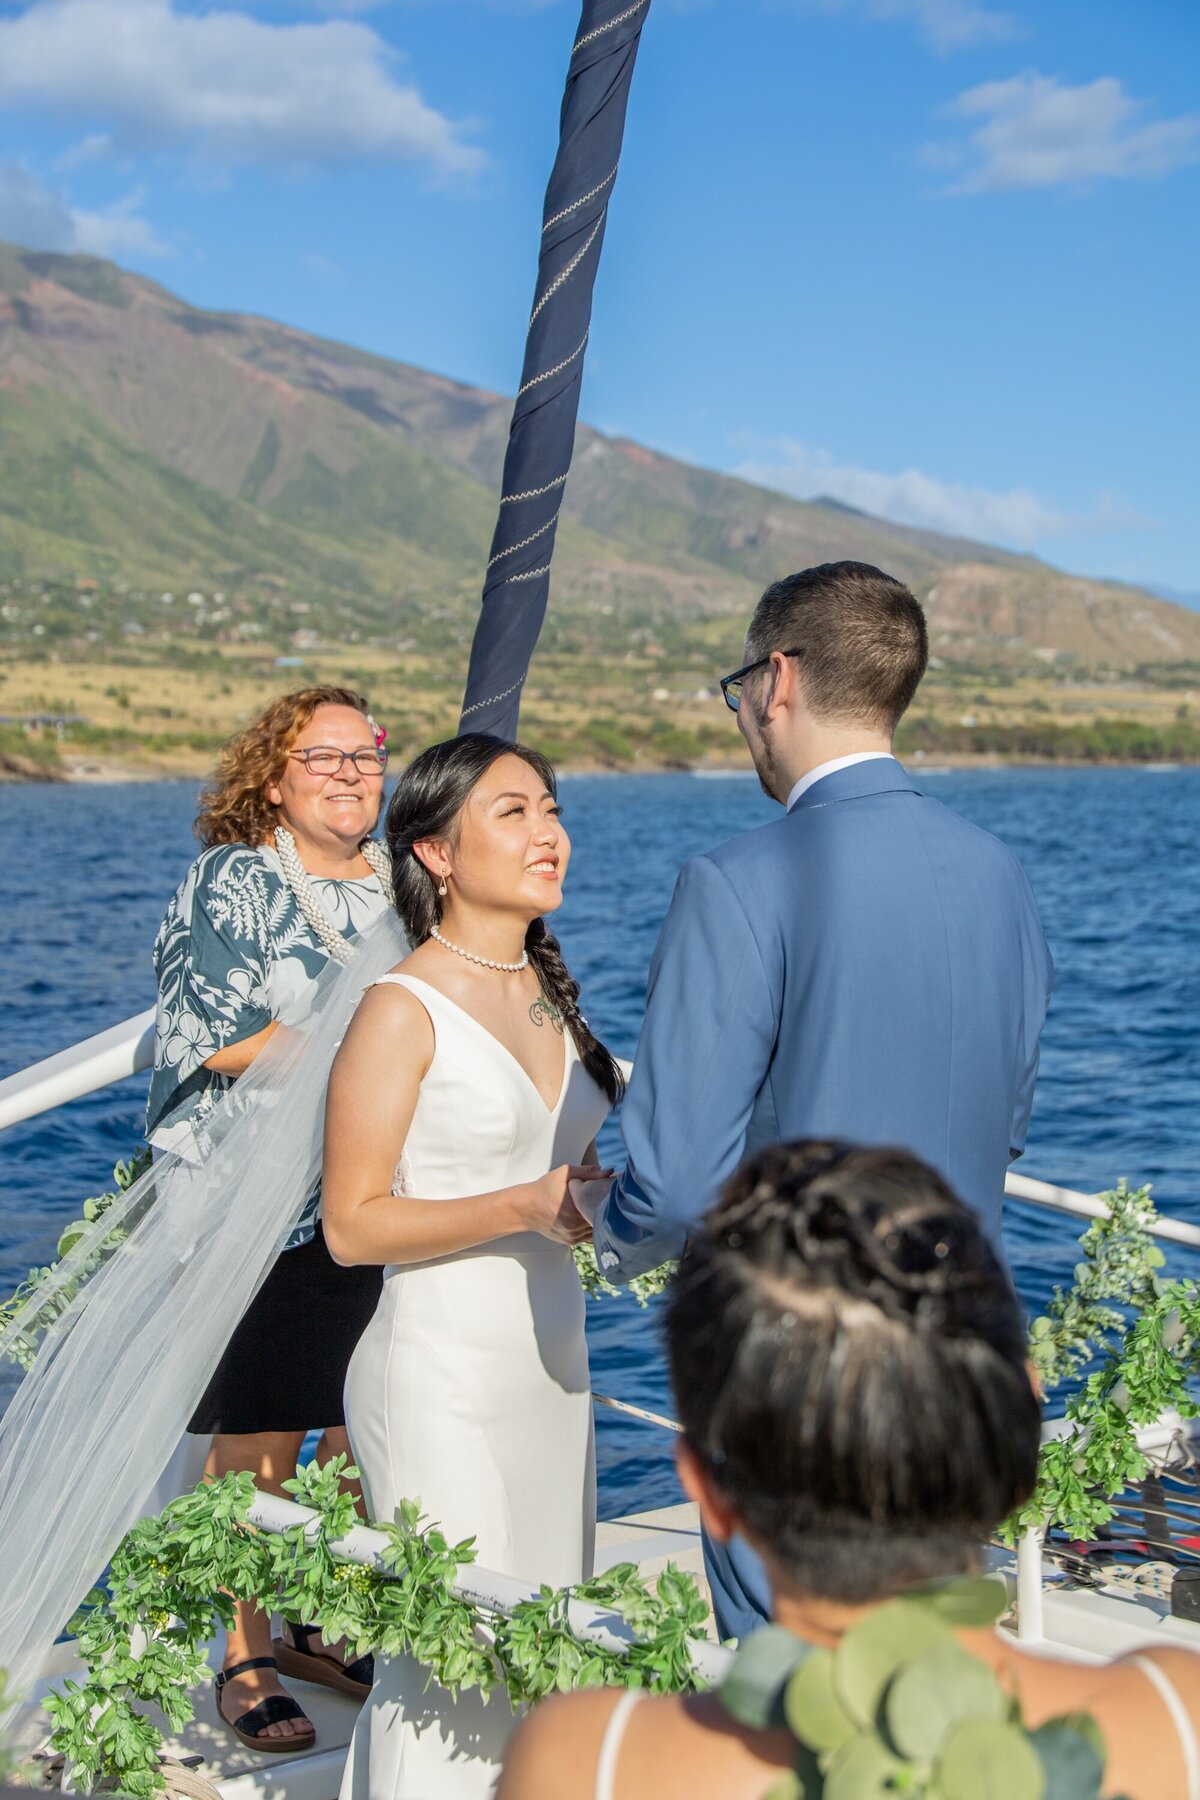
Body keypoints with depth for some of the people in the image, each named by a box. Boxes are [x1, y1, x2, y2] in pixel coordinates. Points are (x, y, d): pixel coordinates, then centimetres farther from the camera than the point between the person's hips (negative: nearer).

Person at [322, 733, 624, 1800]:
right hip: (443, 1380, -7)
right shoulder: (405, 1010, -12)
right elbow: (354, 1223, -14)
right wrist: (524, 1207, -23)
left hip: (551, 1367, 7)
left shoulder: (550, 992, 11)